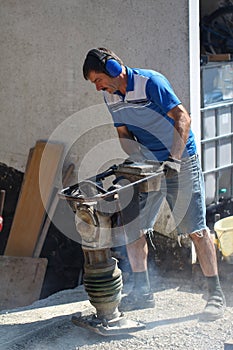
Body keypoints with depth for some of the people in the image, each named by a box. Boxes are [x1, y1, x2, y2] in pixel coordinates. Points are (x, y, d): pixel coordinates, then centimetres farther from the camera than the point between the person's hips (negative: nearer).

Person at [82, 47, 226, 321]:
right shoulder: (110, 96, 4)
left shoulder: (150, 82, -18)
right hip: (147, 166, 7)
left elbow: (182, 118, -23)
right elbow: (123, 134, 10)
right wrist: (139, 159, -9)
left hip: (181, 161, -7)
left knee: (196, 231, -6)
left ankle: (215, 295, 3)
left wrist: (174, 159, -32)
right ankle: (142, 292, 12)